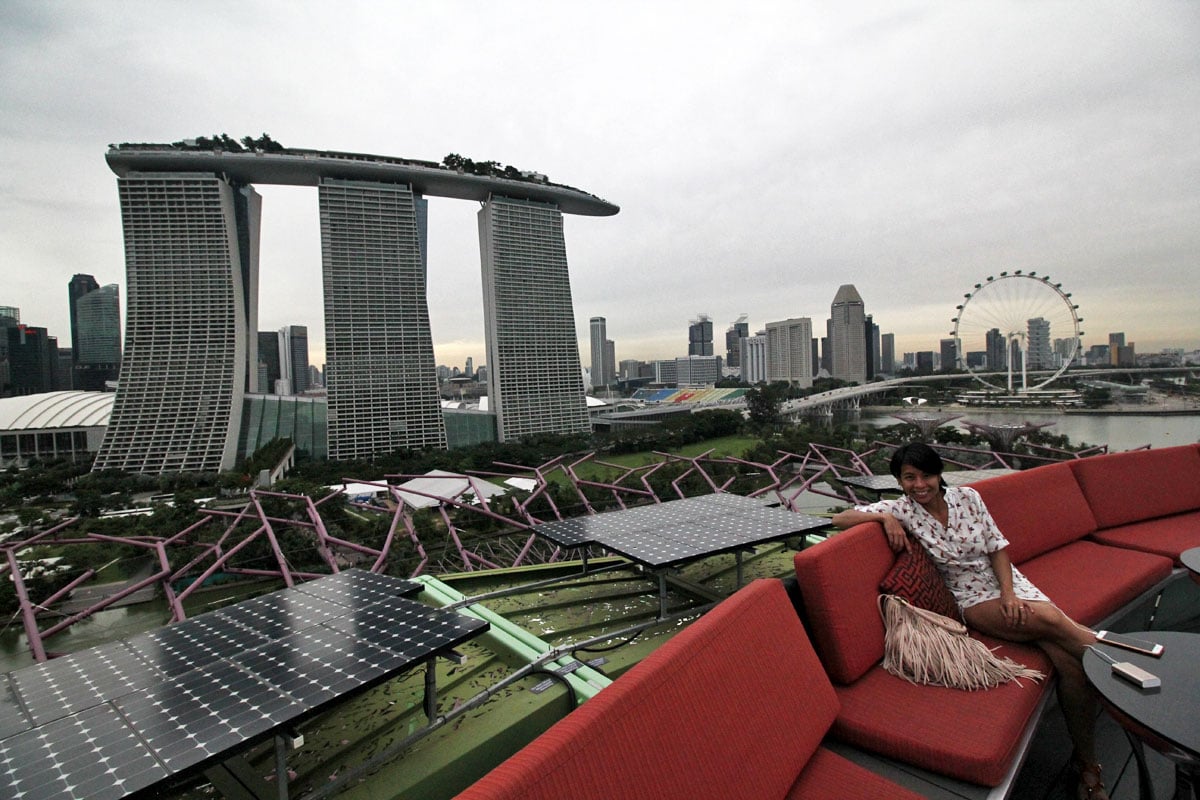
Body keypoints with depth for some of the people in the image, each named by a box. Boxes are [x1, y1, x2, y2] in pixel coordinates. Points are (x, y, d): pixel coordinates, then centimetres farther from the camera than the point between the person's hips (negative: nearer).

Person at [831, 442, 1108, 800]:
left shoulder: (967, 497, 1)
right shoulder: (902, 510, -6)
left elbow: (997, 546, 3)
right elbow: (840, 518, -9)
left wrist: (1009, 593, -11)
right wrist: (885, 517, -22)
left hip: (1008, 582, 3)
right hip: (974, 599, -3)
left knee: (1069, 660, -18)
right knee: (1049, 619, -31)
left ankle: (1087, 762, 0)